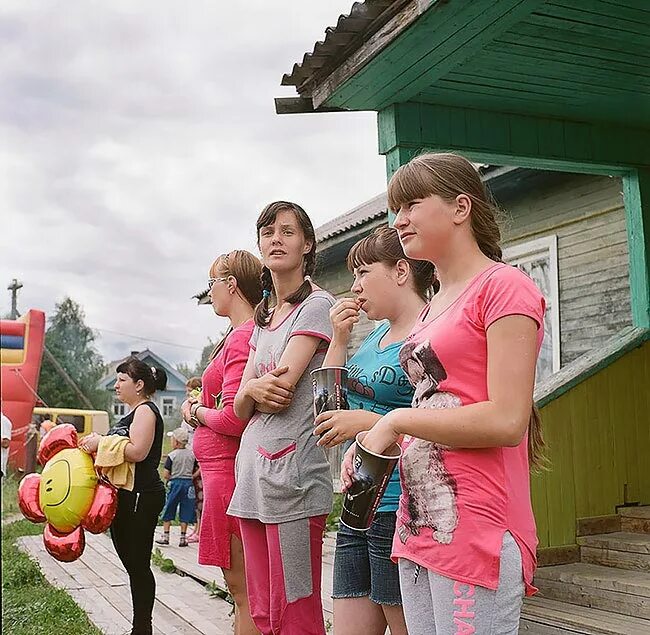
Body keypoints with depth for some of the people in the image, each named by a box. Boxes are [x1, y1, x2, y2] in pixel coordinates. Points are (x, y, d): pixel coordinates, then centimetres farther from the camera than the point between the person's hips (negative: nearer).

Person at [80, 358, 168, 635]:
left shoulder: (145, 410, -10)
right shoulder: (134, 413, 19)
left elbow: (137, 451, -23)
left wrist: (101, 443, -17)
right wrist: (95, 444, 10)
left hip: (141, 497, -10)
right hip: (125, 497, 10)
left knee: (138, 565, -3)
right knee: (132, 564, 14)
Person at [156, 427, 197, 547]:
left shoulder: (171, 456, -8)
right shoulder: (192, 454, 2)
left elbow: (165, 475, -8)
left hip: (175, 483, -3)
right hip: (188, 484, 3)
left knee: (168, 510, 9)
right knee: (185, 511, 7)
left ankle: (165, 536, 11)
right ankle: (183, 538, 9)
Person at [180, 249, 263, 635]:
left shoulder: (242, 338, -15)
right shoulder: (248, 333, 14)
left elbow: (233, 419, -22)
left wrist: (197, 412, -4)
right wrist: (200, 408, 3)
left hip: (229, 469, -10)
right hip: (227, 468, 10)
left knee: (242, 588, -3)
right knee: (243, 587, 16)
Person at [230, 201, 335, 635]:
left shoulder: (317, 305, -3)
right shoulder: (263, 317, 19)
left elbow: (282, 387, -14)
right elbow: (241, 408, 14)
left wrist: (253, 387, 6)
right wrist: (253, 391, -8)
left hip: (293, 468, -8)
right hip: (253, 467, 8)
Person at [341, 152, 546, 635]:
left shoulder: (503, 286, -9)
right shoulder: (434, 307, 16)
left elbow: (506, 422, -18)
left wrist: (396, 420, -10)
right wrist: (373, 442, 3)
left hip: (476, 534, -8)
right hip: (419, 524, 8)